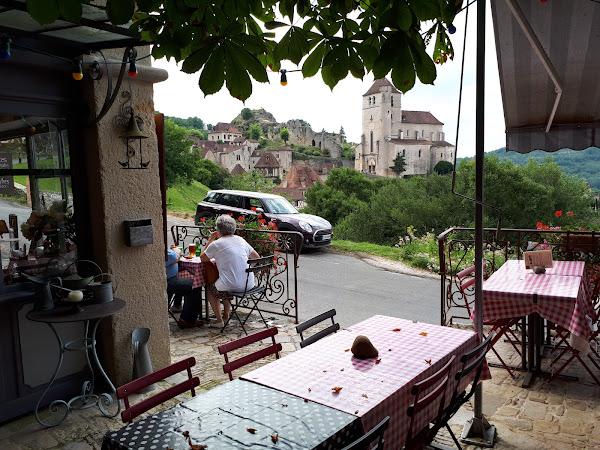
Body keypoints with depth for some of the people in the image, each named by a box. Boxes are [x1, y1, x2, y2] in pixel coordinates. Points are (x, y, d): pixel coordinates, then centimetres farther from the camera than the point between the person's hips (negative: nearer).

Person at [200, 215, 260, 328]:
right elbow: (256, 257, 15)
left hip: (231, 287, -6)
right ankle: (226, 314, 37)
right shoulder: (241, 240, 8)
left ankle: (219, 320, 22)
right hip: (249, 285, 6)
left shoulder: (216, 244, -8)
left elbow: (202, 258, 7)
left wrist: (210, 240, 12)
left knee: (210, 288, 24)